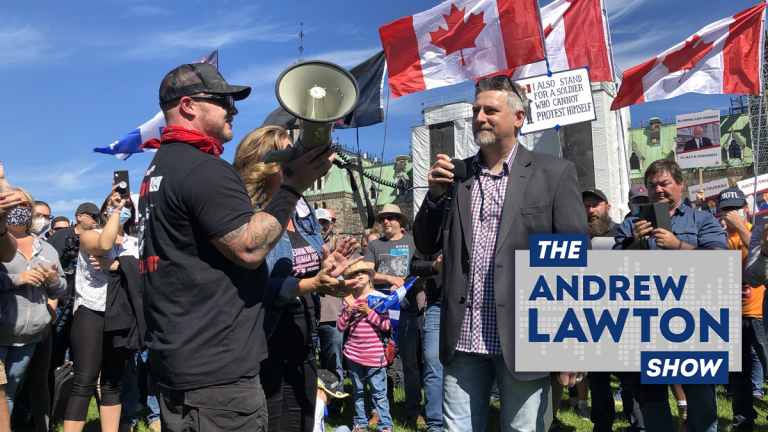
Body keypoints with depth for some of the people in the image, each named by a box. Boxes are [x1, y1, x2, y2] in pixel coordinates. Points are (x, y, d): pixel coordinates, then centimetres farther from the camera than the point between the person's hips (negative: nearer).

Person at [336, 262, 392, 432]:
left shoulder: (378, 297, -5)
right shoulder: (349, 299, 4)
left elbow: (386, 325, -9)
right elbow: (341, 327, 0)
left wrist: (368, 311, -16)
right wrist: (349, 308, -11)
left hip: (375, 355, -4)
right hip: (354, 353, 4)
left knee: (378, 392, -2)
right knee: (358, 391, 15)